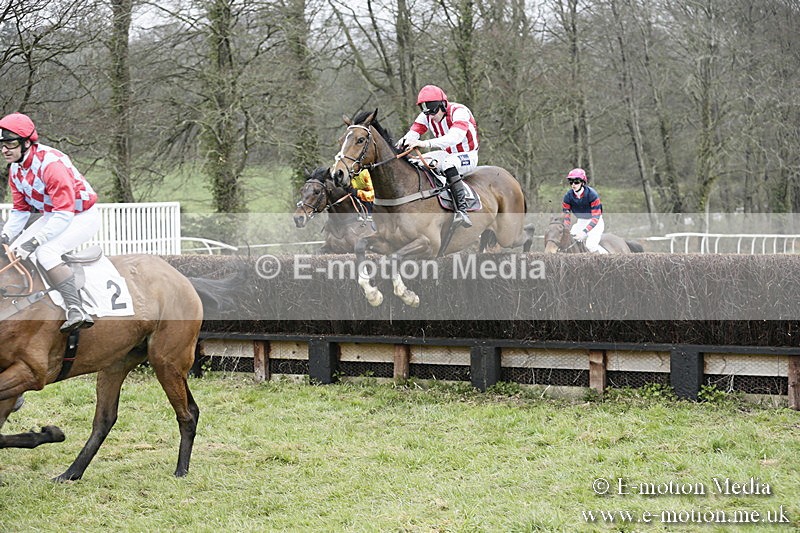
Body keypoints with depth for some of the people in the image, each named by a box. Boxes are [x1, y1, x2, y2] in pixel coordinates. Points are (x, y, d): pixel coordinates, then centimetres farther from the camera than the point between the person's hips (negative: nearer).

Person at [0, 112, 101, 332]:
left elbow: (64, 214, -32)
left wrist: (34, 241, -34)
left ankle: (76, 311, -36)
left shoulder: (50, 163, -30)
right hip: (53, 215, 10)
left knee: (46, 252, -31)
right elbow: (20, 209, 10)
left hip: (82, 216, -10)